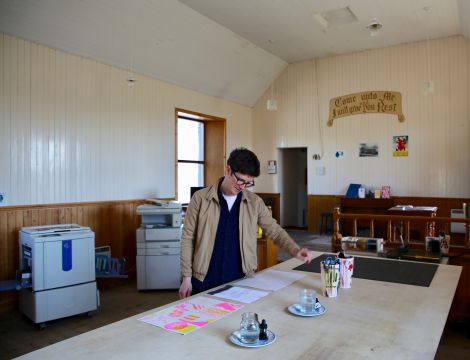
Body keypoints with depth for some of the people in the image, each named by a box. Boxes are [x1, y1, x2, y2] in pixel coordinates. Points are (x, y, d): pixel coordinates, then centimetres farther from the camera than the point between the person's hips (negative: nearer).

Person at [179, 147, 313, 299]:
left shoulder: (255, 202, -1)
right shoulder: (200, 198, -8)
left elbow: (274, 230, 5)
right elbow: (188, 238, -4)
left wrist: (295, 250, -13)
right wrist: (186, 277, -4)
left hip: (240, 281, 2)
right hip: (205, 282, -2)